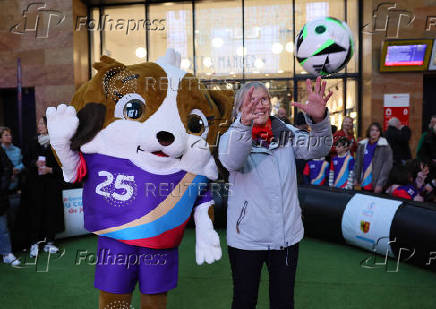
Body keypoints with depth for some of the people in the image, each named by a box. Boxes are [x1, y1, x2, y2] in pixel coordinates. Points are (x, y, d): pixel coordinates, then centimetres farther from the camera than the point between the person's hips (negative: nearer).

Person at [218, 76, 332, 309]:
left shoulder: (286, 133, 2)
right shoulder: (233, 135, -7)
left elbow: (318, 149, -14)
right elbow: (231, 161, -30)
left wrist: (319, 119, -35)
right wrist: (244, 123, -48)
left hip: (287, 235, 3)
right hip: (246, 237, -3)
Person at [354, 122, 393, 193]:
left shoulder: (385, 147, -6)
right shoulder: (362, 145, 8)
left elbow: (387, 166, -11)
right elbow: (358, 163, 13)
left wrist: (380, 184, -15)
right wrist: (357, 178, 10)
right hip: (364, 183, 4)